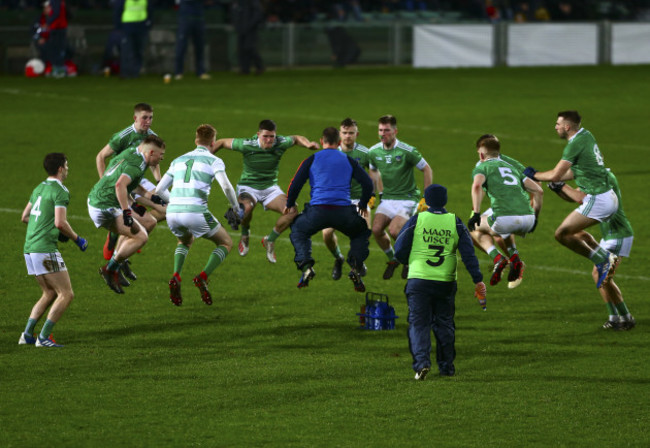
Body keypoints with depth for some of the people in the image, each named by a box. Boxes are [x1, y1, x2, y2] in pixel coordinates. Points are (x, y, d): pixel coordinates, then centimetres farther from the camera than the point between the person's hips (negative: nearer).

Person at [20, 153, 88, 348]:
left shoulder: (39, 188, 17)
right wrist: (77, 239, -4)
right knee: (66, 294, -5)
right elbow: (60, 222, -20)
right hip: (45, 249, -9)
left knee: (50, 294, 19)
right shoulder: (60, 191, -10)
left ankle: (27, 334, 10)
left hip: (30, 248, 9)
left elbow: (25, 217, 25)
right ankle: (44, 337, -10)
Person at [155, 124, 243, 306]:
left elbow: (159, 190, 21)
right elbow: (226, 186, -10)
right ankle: (203, 277, -7)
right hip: (195, 212, -5)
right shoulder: (213, 161, 6)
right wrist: (236, 208, 6)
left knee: (185, 241, 36)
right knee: (226, 243, 16)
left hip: (173, 212, 5)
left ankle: (176, 277, 9)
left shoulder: (179, 160, 21)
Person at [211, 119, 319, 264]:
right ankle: (245, 235, -3)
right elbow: (222, 142, -5)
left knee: (291, 212, -19)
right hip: (248, 186, -3)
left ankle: (270, 240, 6)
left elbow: (296, 139, 10)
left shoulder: (281, 143, -13)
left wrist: (308, 144, -10)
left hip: (270, 187, 3)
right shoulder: (247, 145, -20)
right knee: (246, 207, -38)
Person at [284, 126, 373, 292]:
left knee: (297, 230, 27)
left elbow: (295, 184, 6)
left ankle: (306, 266, 4)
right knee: (361, 232, 28)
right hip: (343, 212, 1)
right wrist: (363, 206, 29)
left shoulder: (312, 160, 12)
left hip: (318, 210, -1)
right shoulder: (348, 160, 16)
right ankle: (356, 268, 5)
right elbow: (368, 183, 11)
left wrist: (290, 205, 24)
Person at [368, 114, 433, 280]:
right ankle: (392, 260, 11)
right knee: (376, 229, -16)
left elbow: (427, 170, -6)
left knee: (394, 230, -26)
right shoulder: (374, 152, 0)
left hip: (407, 198, -5)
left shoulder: (407, 151, -16)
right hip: (387, 197, 5)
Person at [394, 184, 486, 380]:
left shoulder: (416, 220, -3)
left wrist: (410, 262, 20)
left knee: (419, 324, 0)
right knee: (444, 324, 15)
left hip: (419, 280, -2)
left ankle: (421, 361, -19)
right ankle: (446, 366, 21)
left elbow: (399, 251, -2)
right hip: (446, 281, 2)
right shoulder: (455, 222, 2)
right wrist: (478, 280, -1)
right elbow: (468, 254, -2)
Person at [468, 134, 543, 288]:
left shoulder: (482, 167, 16)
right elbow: (538, 191, 23)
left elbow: (477, 185, -9)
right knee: (505, 231, 40)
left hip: (505, 217, -5)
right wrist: (535, 217, 31)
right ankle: (514, 257, 14)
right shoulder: (512, 167, 31)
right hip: (528, 220, 5)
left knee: (476, 229, 25)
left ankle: (497, 258, 3)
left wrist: (476, 214, -11)